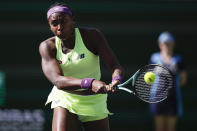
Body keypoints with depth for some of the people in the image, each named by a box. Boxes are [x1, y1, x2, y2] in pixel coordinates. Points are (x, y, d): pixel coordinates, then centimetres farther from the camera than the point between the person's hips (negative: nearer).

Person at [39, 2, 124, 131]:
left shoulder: (91, 35, -13)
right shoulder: (47, 47, -12)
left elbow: (115, 66, -16)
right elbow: (58, 81, -26)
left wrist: (115, 81, -42)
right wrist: (89, 83, -43)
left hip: (94, 102, 1)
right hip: (65, 100, -1)